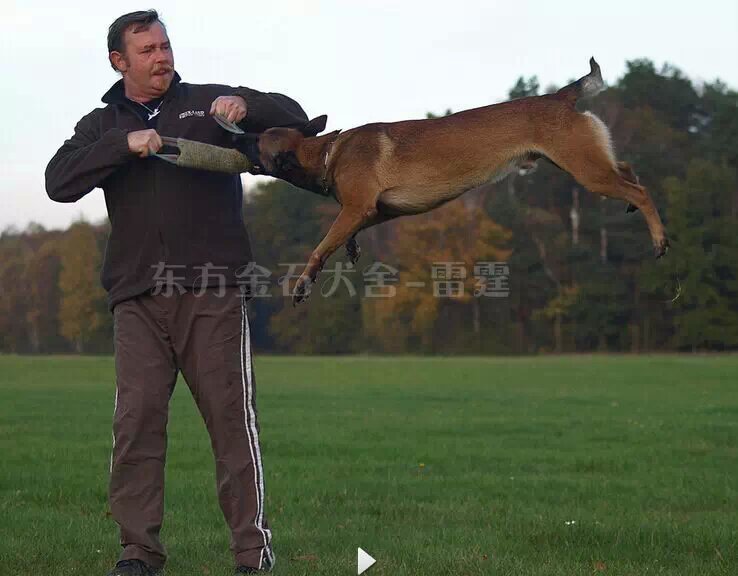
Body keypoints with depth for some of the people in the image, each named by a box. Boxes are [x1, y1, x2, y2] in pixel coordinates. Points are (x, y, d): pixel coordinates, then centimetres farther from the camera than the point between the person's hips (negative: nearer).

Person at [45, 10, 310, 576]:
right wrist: (125, 143, -11)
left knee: (232, 419, -3)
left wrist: (245, 106, -10)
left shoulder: (208, 102, 12)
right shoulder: (102, 126, 17)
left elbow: (295, 118, 10)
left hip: (215, 293, -2)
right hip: (138, 299, 2)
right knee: (136, 422, -3)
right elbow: (59, 183, 0)